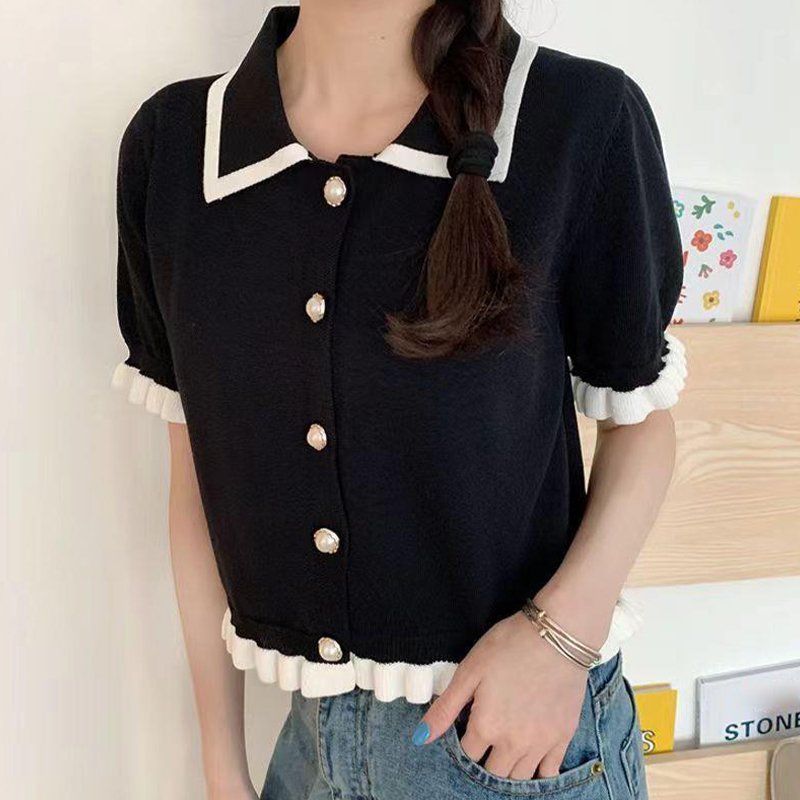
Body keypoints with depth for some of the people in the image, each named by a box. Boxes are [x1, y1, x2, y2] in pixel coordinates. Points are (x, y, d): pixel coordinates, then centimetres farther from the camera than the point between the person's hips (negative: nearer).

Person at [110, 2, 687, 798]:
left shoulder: (582, 118, -14)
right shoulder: (168, 143, -6)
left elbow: (641, 419, -1)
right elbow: (200, 469, 0)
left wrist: (565, 625, -18)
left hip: (527, 732, -2)